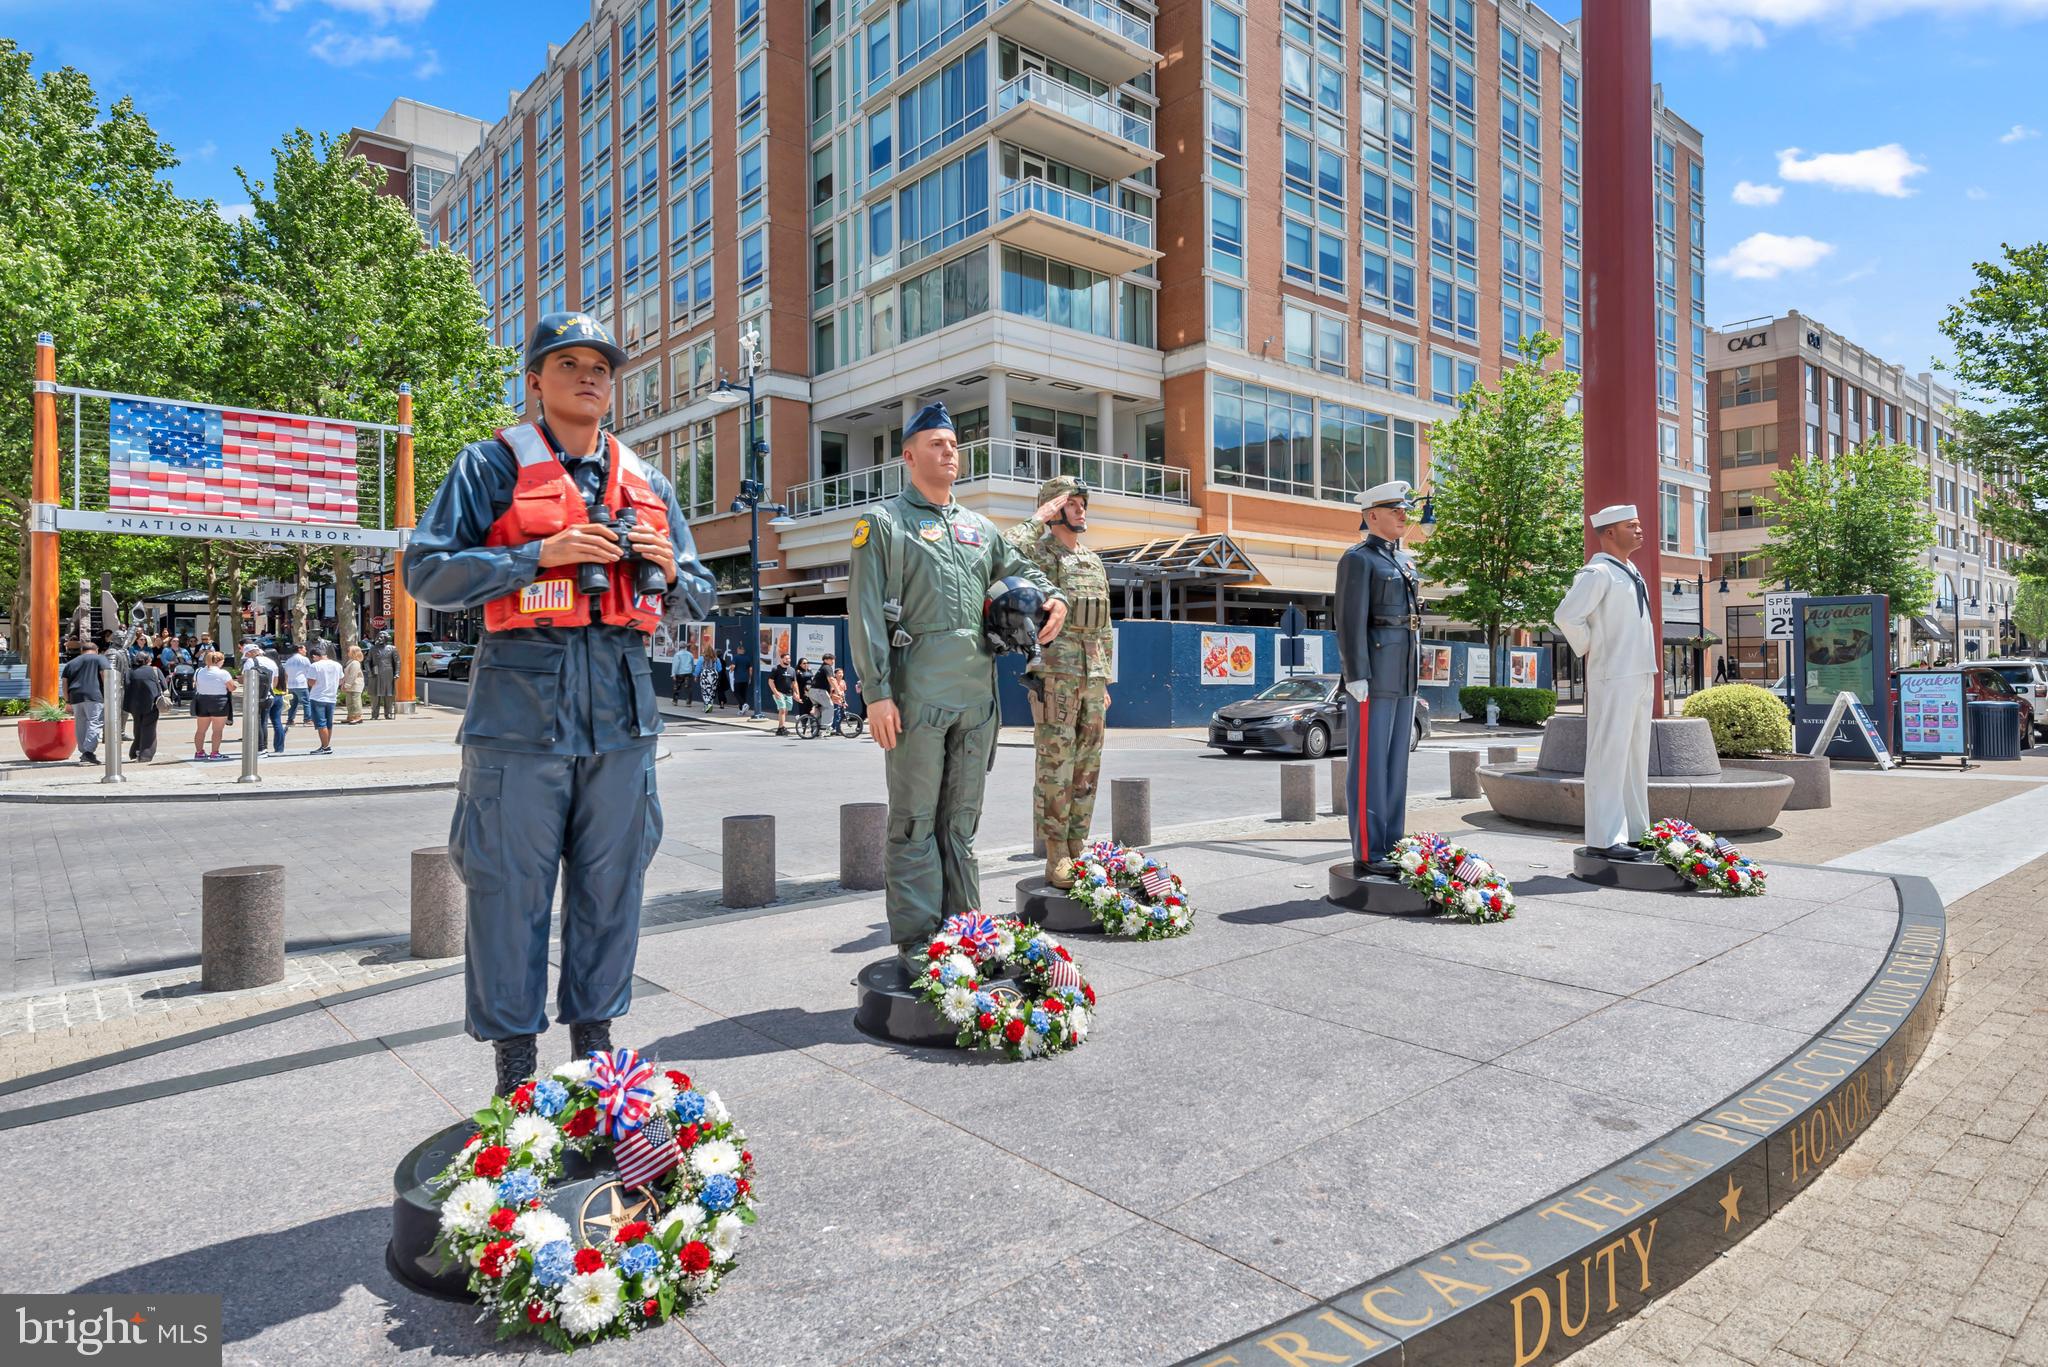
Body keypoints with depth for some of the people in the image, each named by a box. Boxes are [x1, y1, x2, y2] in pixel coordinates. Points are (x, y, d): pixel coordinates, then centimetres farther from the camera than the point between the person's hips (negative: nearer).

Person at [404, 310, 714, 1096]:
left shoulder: (647, 484, 17)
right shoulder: (492, 465, 4)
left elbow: (699, 596, 21)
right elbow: (426, 574, -3)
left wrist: (668, 570, -2)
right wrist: (540, 554, -13)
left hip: (621, 706, 4)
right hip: (522, 702, -4)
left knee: (611, 879, 9)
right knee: (510, 883, 1)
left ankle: (594, 1038, 25)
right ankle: (515, 1057, 15)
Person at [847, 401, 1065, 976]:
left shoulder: (979, 527, 20)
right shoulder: (883, 521, 2)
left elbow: (1019, 568, 31)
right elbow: (866, 613, -5)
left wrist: (1051, 597, 6)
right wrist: (877, 692, -13)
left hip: (977, 694, 6)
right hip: (918, 694, -6)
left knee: (961, 821, 12)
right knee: (915, 822, -1)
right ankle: (915, 941, 6)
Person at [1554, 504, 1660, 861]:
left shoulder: (1631, 573, 18)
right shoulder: (1598, 573, -12)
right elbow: (1567, 616, -24)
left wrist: (1651, 672, 19)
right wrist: (1588, 650, -12)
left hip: (1640, 676, 10)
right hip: (1613, 678, -10)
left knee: (1636, 757, 14)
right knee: (1609, 756, -9)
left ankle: (1635, 831, 23)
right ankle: (1605, 838, -6)